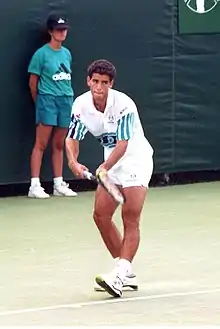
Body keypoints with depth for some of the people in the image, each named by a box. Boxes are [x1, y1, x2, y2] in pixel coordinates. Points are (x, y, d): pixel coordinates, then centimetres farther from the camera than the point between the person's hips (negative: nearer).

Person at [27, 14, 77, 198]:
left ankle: (59, 184, 15)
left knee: (59, 145, 10)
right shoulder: (41, 54, -5)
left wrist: (68, 97, 14)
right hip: (48, 100, -6)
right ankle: (35, 186, -7)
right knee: (41, 144, -7)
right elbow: (33, 82, -1)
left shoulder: (67, 53, 12)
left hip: (66, 100, 6)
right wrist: (39, 102, 5)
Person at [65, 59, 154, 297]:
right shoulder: (81, 104, -10)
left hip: (136, 159, -7)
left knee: (130, 218, -16)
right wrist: (73, 162, -23)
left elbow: (123, 144, -28)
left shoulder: (124, 105, -26)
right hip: (111, 161, 7)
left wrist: (104, 168, -42)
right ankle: (126, 272, 13)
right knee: (101, 216, 3)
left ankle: (119, 277, -23)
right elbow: (73, 138, -3)